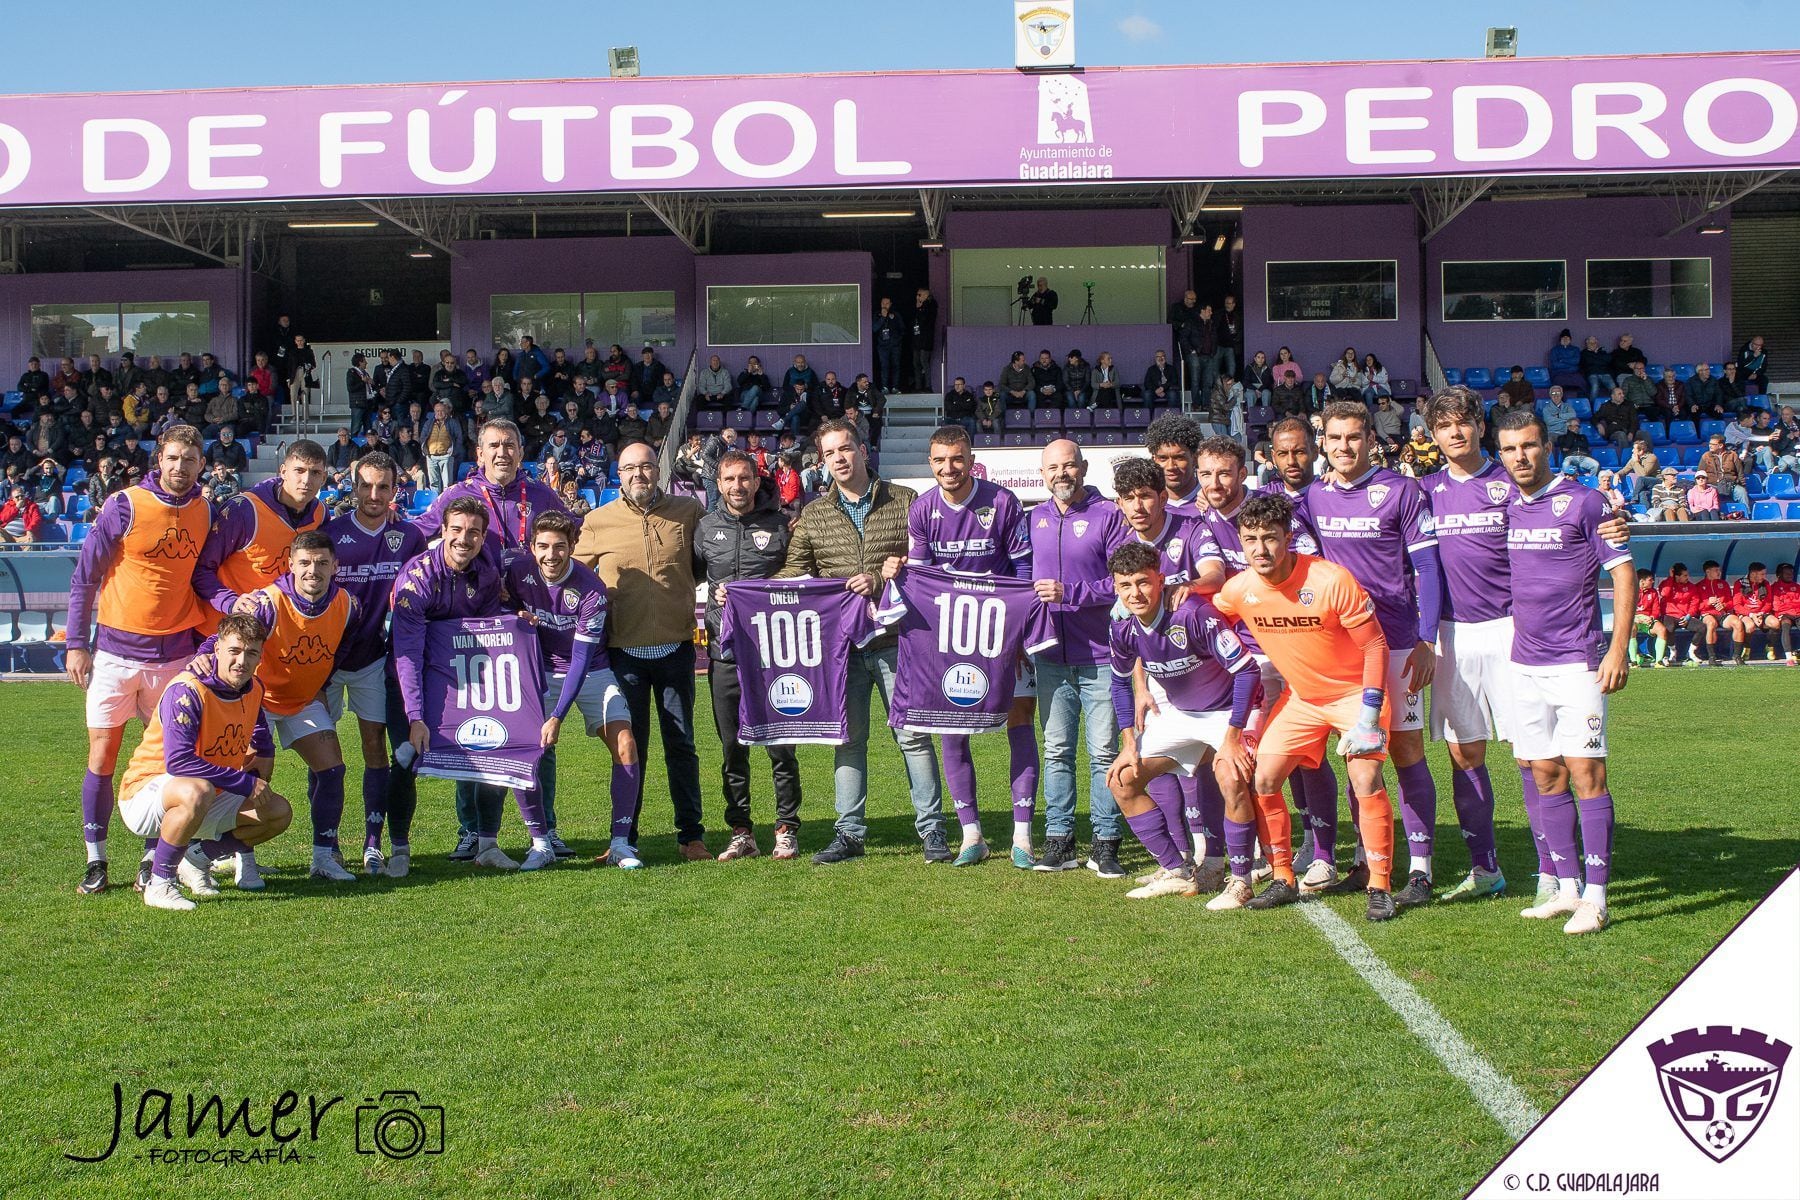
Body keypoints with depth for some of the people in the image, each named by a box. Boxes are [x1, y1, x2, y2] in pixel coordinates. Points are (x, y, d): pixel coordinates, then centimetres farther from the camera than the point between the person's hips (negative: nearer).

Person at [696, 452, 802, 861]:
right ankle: (741, 832, 14)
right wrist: (717, 597, 4)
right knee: (732, 747, 6)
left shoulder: (780, 524, 4)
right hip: (724, 652, 2)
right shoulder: (706, 527, 10)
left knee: (780, 743, 0)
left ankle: (786, 830, 10)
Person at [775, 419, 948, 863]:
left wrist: (881, 580, -14)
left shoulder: (905, 502, 3)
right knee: (848, 738, 8)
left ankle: (931, 829, 7)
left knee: (913, 735, -1)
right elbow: (794, 570, 13)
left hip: (895, 639, -3)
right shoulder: (812, 515, 11)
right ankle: (849, 833, 15)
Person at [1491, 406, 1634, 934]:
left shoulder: (1582, 501, -5)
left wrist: (1619, 648, -13)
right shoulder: (1504, 508, 10)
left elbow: (1623, 572, -6)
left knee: (1585, 772, -8)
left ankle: (1595, 897, -4)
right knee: (1545, 774, 9)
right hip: (1525, 663, 6)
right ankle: (1567, 888, 18)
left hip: (1577, 662, -6)